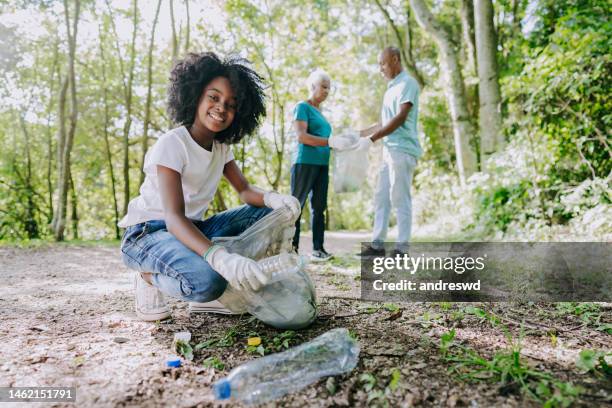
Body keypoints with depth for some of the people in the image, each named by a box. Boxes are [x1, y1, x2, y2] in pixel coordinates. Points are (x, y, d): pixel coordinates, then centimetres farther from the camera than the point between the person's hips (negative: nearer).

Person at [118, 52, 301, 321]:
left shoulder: (221, 146, 3)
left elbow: (246, 191, -2)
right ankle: (151, 277, -5)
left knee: (267, 212, -5)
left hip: (191, 229, 7)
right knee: (207, 281, -37)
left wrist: (272, 198, -28)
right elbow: (174, 218, -32)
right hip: (148, 232, -7)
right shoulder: (171, 144, -21)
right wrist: (221, 258, -50)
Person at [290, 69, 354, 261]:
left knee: (319, 206, 3)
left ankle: (318, 248, 5)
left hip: (322, 164, 8)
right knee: (296, 206, -4)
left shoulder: (320, 112, 23)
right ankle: (292, 248, -1)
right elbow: (301, 136, -13)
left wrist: (338, 142, 8)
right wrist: (330, 141, -21)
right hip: (305, 163, -8)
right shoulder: (302, 107, -1)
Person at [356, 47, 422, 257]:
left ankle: (402, 248, -2)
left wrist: (371, 139, -17)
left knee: (400, 199, -7)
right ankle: (377, 244, 11)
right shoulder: (391, 88, 22)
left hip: (402, 149, -9)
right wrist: (359, 133, 19)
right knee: (381, 198, 7)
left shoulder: (407, 83, -5)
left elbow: (401, 118, -16)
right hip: (389, 150, 9)